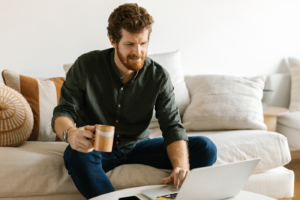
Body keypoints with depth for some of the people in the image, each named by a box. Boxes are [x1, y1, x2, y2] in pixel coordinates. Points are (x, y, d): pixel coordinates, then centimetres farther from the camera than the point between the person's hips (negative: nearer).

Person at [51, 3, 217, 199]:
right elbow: (63, 112, -11)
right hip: (97, 150, -1)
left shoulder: (159, 76, -9)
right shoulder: (86, 65, -12)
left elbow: (172, 127, -13)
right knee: (76, 154, -39)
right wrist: (70, 133, -38)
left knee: (205, 148, -16)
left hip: (137, 147, 2)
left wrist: (181, 167, -34)